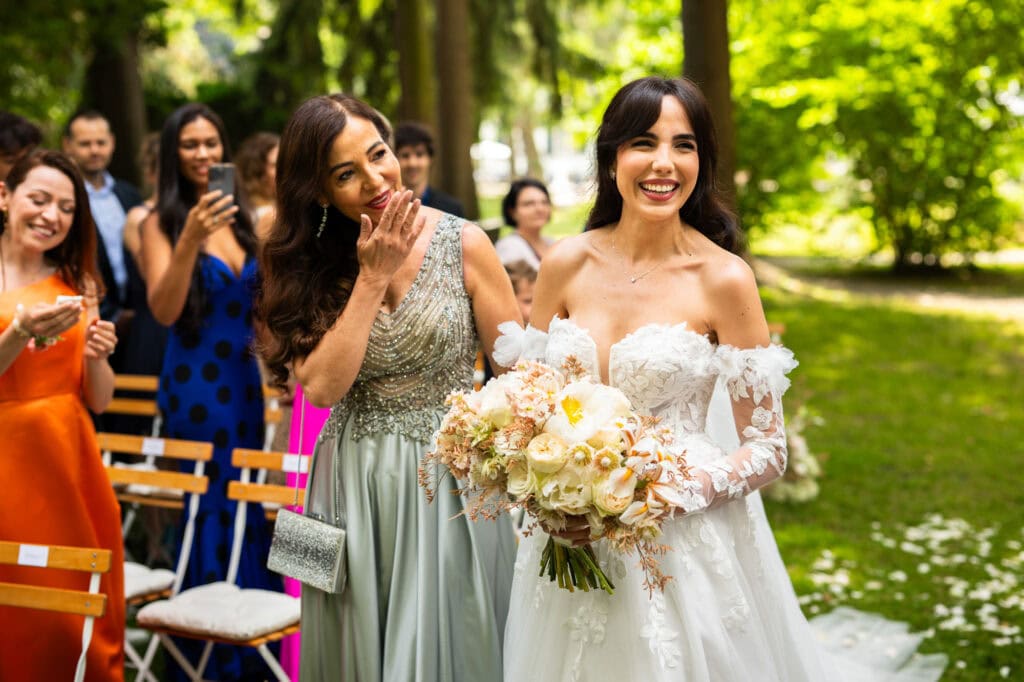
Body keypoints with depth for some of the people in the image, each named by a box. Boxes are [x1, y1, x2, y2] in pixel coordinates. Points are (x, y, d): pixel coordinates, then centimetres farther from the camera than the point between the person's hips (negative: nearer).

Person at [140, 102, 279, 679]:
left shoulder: (239, 216, 9)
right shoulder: (162, 222, -6)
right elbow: (165, 310, -18)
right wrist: (190, 238, -28)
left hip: (245, 380, 5)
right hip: (195, 384, -5)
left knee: (250, 507, 10)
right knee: (210, 509, -2)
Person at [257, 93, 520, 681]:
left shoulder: (463, 245, -7)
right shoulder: (312, 264, 1)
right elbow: (323, 385, -13)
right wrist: (374, 278, -15)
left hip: (451, 482, -2)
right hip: (352, 488, 3)